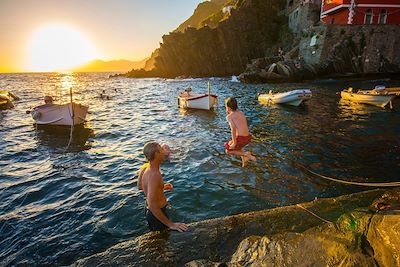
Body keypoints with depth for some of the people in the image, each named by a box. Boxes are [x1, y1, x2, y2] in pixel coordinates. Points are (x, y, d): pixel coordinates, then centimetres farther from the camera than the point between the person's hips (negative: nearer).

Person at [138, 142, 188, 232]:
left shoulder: (145, 167, -8)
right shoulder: (154, 175, -36)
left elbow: (140, 186, 10)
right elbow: (152, 206, -37)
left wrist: (162, 187, 10)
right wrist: (170, 224, -32)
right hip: (156, 214, -9)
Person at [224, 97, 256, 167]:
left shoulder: (229, 116, -4)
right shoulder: (241, 113, 15)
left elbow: (233, 128, -18)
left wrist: (234, 143, -15)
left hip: (241, 138, -7)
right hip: (248, 137, 7)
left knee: (228, 150, 18)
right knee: (236, 147, 36)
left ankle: (246, 154, -2)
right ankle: (244, 160, 21)